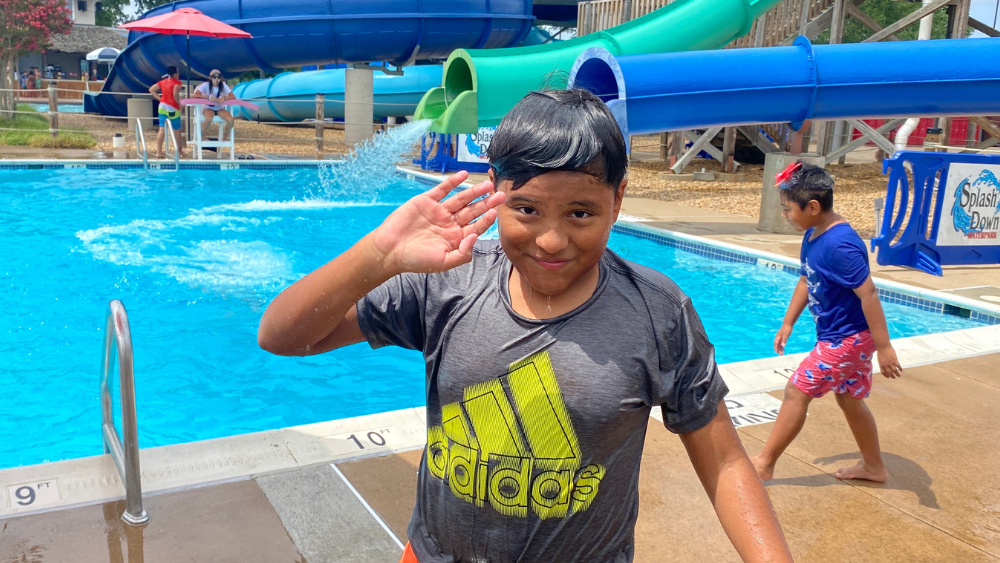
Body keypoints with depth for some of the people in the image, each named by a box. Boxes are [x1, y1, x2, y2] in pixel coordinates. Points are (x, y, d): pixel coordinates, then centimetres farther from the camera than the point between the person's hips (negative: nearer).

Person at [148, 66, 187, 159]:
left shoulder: (163, 81, 8)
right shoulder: (177, 82, -11)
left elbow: (151, 89, 8)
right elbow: (175, 94, -27)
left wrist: (159, 99, 7)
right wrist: (179, 103, -12)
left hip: (162, 107, 6)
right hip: (173, 109, -6)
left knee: (162, 129, 6)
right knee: (177, 130, 9)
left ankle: (159, 152, 3)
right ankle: (179, 151, 21)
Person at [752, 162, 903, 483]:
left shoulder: (840, 244, -27)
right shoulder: (813, 235, 2)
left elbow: (868, 294, -27)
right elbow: (806, 281, 14)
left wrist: (884, 347, -25)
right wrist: (788, 323, 18)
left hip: (847, 338, -9)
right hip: (839, 336, 9)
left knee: (797, 391, -3)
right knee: (850, 398, 19)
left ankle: (764, 463, 9)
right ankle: (874, 466, 35)